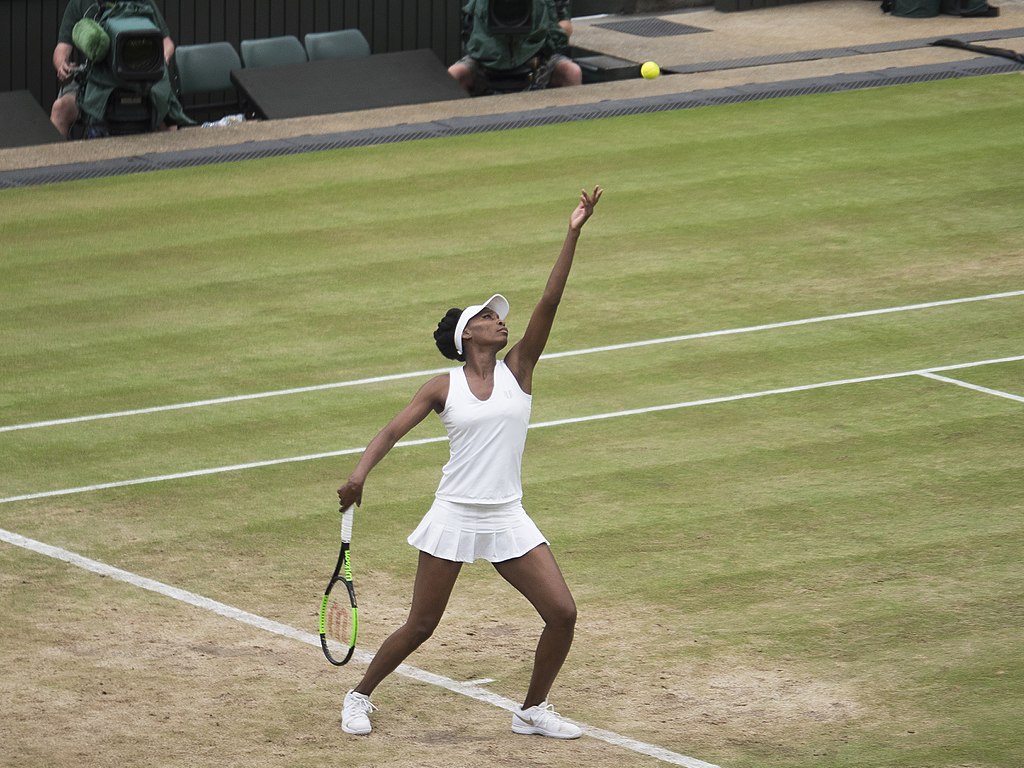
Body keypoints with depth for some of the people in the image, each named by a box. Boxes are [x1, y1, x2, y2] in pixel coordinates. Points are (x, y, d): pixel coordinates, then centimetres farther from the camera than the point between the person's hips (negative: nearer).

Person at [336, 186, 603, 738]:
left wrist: (573, 236, -14)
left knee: (562, 614, -6)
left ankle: (532, 712, 14)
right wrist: (360, 473, -22)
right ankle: (359, 697, 27)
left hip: (507, 521, 3)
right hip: (453, 518, -3)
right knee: (420, 628, 3)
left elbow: (549, 303, -5)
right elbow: (393, 430, -3)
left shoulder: (517, 370, 3)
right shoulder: (445, 388, 0)